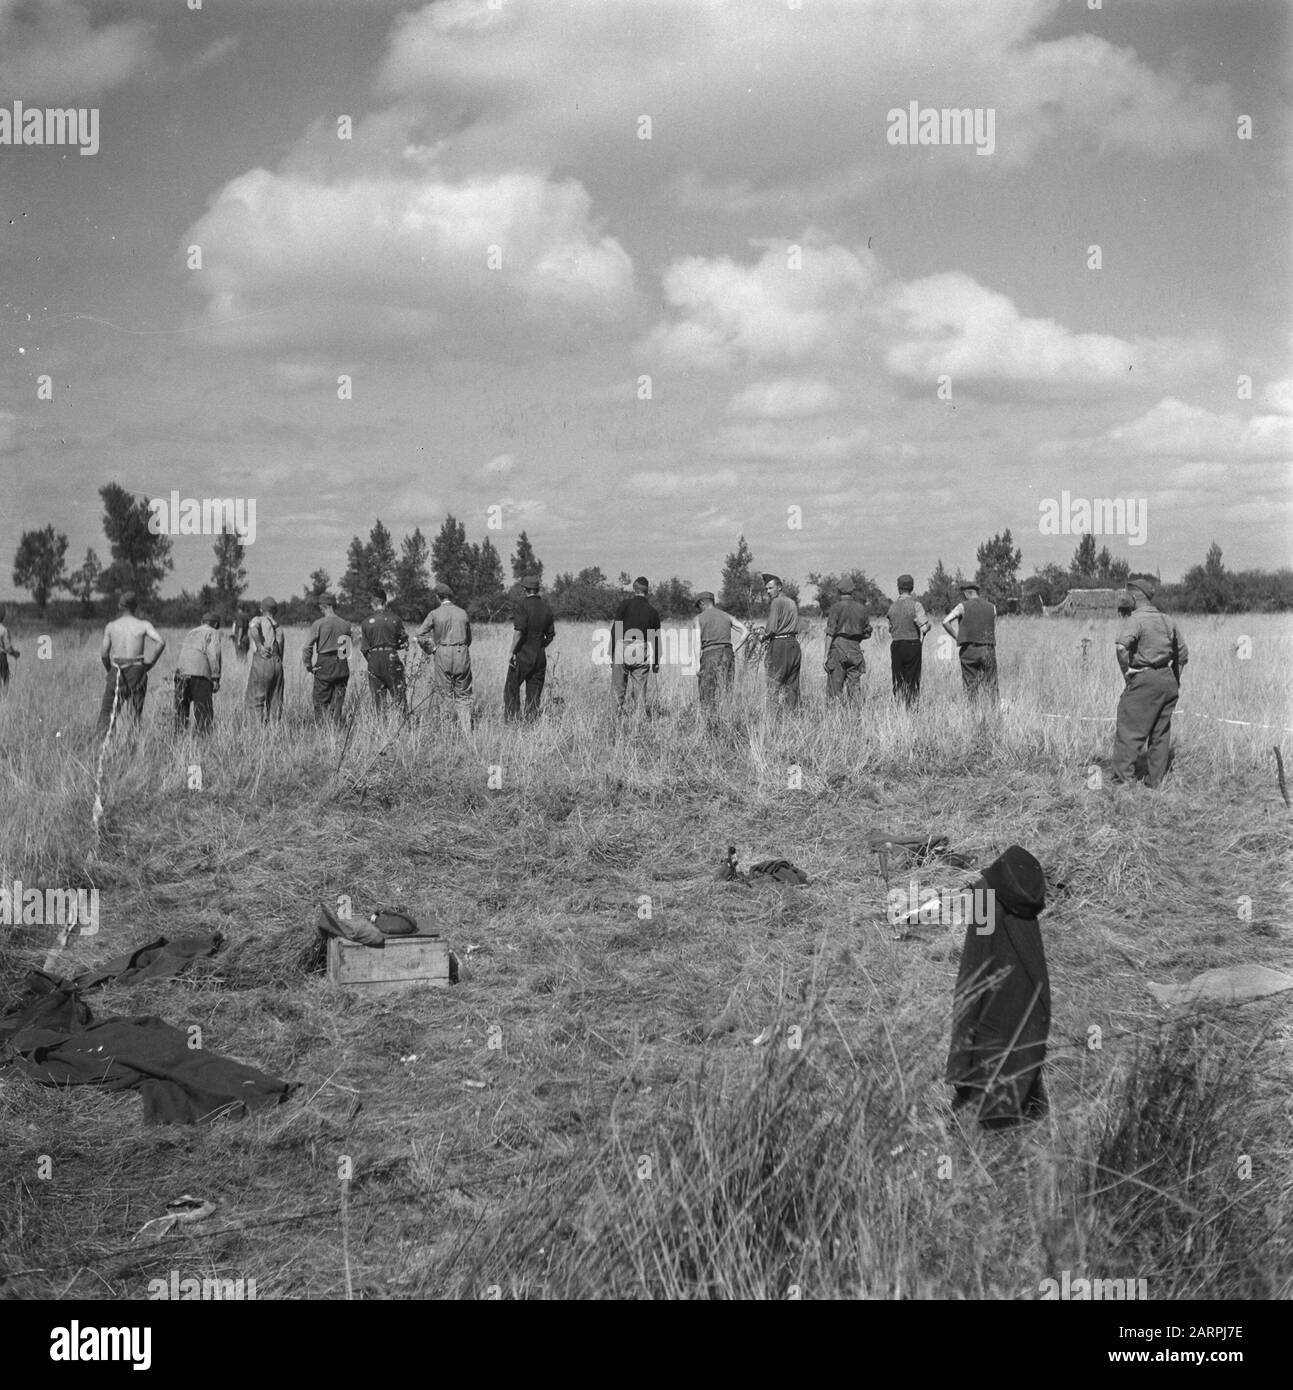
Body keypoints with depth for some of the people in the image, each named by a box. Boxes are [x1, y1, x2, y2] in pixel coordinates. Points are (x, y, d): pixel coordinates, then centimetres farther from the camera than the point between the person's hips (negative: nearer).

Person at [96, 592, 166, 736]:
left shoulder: (111, 626, 3)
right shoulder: (143, 625, -1)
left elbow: (103, 653, 2)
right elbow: (161, 642, -15)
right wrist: (150, 662, -5)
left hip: (116, 671, 1)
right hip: (137, 670, -1)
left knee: (107, 710, 5)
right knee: (135, 712, 7)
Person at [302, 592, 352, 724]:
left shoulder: (318, 624, -9)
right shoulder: (345, 624, 2)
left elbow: (308, 647, -12)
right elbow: (348, 649, 5)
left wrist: (308, 665, 0)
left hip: (323, 668, -3)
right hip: (342, 668, 3)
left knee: (321, 703, 5)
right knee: (339, 704, 8)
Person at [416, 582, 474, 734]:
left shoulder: (434, 614, -3)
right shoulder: (462, 613, 7)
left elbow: (419, 635, -8)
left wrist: (431, 649, 4)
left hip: (443, 654, -2)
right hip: (462, 653, 2)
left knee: (445, 693, 5)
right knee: (463, 694, 7)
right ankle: (466, 731, 2)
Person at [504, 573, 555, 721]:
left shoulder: (523, 605, -10)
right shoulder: (546, 608, 7)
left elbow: (519, 631, -18)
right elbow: (551, 635, 12)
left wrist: (512, 652, -13)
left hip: (522, 655, -5)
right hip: (539, 657, 5)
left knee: (511, 690, 2)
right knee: (534, 694, 9)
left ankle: (511, 719, -4)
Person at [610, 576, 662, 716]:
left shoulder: (625, 604, 0)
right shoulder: (652, 611, 9)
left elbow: (615, 630, -3)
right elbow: (656, 638, 10)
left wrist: (611, 653, 0)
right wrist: (656, 662, 14)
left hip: (623, 649, -2)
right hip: (642, 652, 2)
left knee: (618, 684, 7)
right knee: (640, 686, 6)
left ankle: (619, 709, -9)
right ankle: (640, 714, 1)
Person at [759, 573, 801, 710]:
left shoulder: (776, 602, -8)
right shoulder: (792, 602, 17)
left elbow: (771, 629, -16)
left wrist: (763, 638, 4)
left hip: (779, 644, -8)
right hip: (794, 644, 8)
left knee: (774, 685, -5)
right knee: (792, 685, 9)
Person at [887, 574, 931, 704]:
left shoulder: (892, 606, 6)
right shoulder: (915, 604, -8)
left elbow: (890, 630, 12)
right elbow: (924, 627, -13)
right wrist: (929, 624, 7)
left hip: (895, 646, 3)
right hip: (912, 644, -3)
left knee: (898, 681, 7)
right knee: (912, 680, 3)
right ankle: (911, 706, 0)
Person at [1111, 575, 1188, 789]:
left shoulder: (1136, 620, -10)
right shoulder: (1167, 621, 11)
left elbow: (1121, 645, -28)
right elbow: (1183, 653, 18)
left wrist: (1126, 671, -15)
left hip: (1143, 680, -6)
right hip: (1168, 679, 7)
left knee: (1129, 731, -3)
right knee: (1161, 733, 12)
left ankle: (1123, 778, -9)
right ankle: (1155, 781, 15)